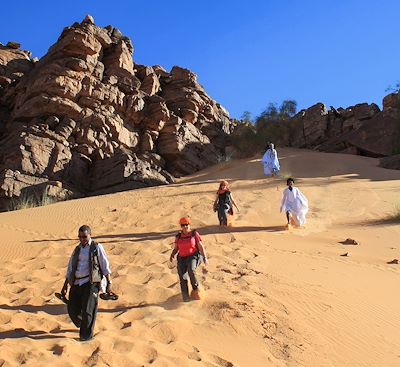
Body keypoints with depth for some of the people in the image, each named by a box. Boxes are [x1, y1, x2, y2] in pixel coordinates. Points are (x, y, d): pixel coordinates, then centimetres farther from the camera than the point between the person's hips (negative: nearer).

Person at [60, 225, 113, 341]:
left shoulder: (97, 248, 2)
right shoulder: (77, 249, 16)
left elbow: (105, 266, 1)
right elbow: (70, 268, 21)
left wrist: (109, 283, -5)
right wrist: (65, 285, 18)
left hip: (91, 283, -5)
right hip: (76, 283, 5)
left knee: (87, 310, -8)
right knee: (72, 310, 3)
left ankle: (86, 335, 10)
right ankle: (84, 326, 31)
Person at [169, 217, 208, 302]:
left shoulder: (194, 234, 3)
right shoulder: (178, 236, 10)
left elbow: (201, 246, 1)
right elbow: (175, 248, 15)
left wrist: (205, 257, -8)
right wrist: (172, 255, -6)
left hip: (193, 256, -3)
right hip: (182, 258, 3)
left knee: (191, 270, -31)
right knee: (182, 277, -15)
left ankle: (195, 289, -7)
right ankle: (185, 297, -7)